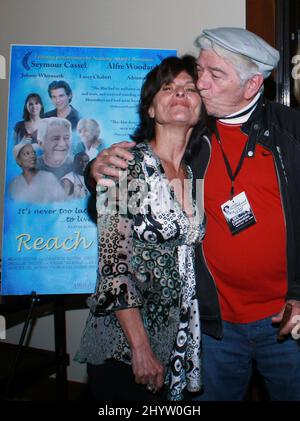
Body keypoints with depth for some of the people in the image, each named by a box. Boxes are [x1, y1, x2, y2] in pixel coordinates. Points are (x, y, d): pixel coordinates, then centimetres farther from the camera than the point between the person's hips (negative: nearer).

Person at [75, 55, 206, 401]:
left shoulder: (195, 173, 4)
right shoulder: (126, 163, -12)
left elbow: (191, 261, 9)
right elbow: (113, 260, -15)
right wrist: (141, 348, -16)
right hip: (122, 346, -5)